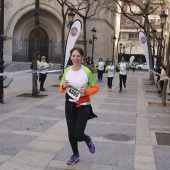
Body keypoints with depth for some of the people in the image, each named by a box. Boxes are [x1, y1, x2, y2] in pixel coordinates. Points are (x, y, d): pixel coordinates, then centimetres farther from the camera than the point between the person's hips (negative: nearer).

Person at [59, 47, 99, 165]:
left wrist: (86, 91, -20)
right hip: (69, 106, 4)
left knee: (78, 135, -8)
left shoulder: (87, 71, -11)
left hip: (83, 106, -4)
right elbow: (61, 89, 9)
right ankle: (75, 155, 36)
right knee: (71, 134, 11)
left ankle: (88, 140, 28)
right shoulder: (67, 71, 0)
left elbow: (96, 87, -2)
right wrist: (63, 86, -14)